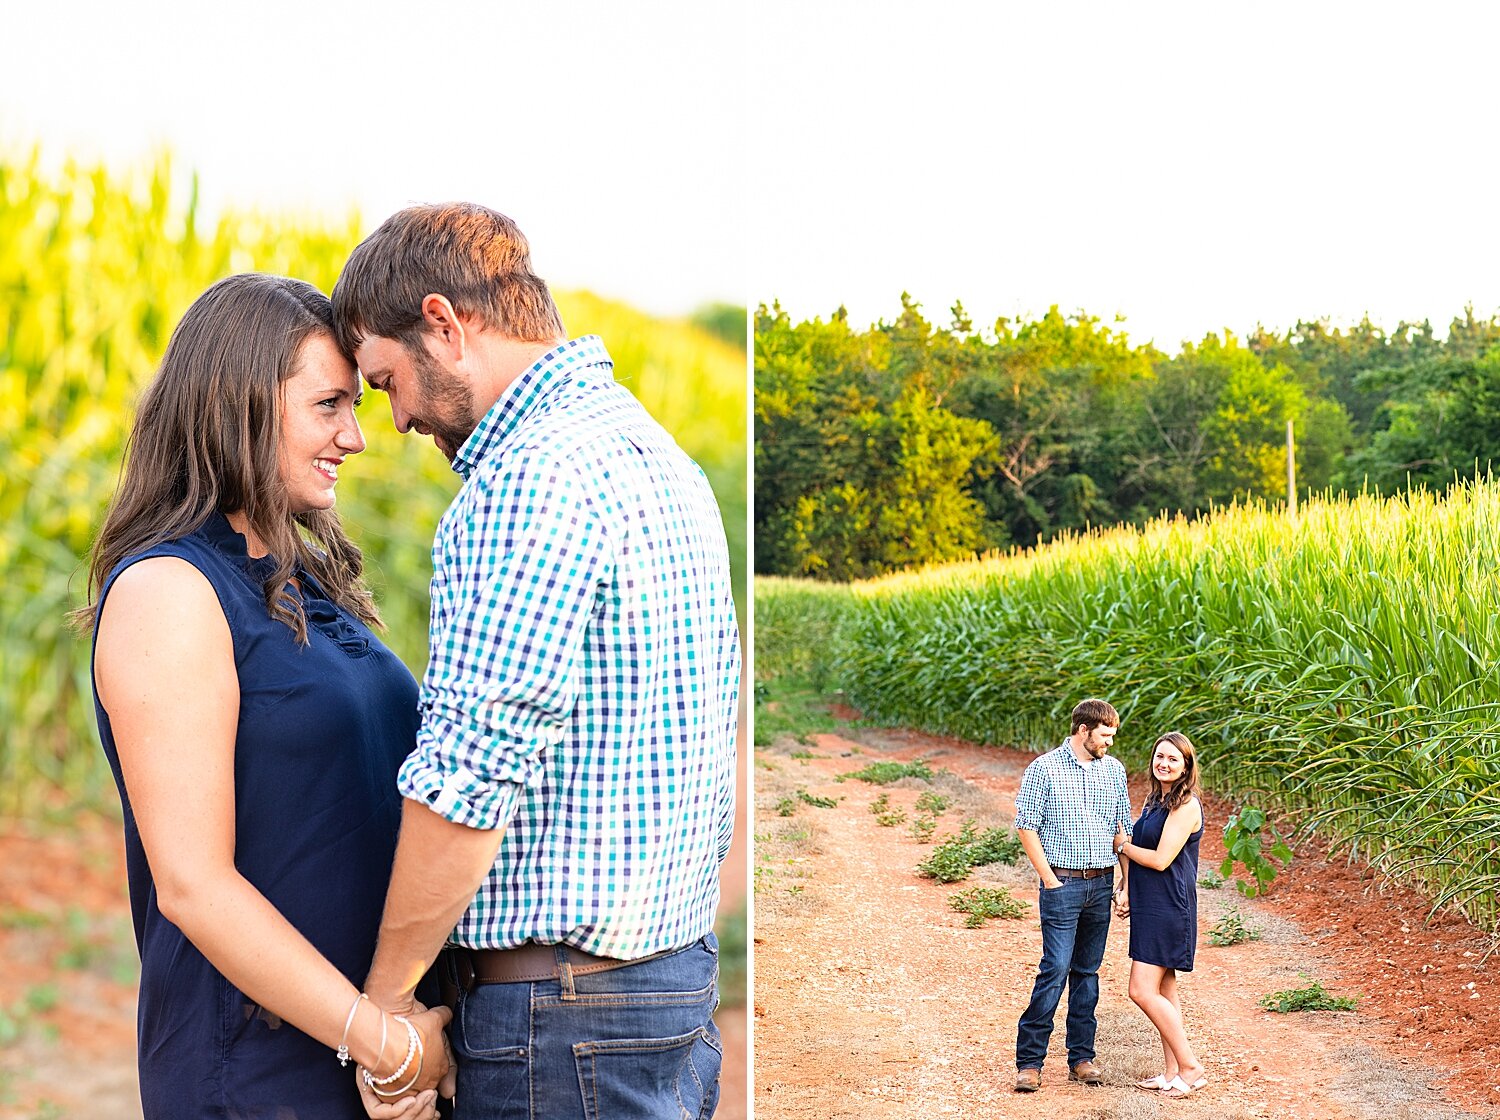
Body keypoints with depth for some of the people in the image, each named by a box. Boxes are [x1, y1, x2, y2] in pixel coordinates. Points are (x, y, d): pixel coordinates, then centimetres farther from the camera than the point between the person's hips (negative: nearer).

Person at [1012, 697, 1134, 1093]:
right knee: (1056, 968, -10)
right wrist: (1049, 878, -10)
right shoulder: (1044, 768, -5)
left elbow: (1124, 826, 16)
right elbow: (1026, 825, -6)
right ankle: (1029, 1060, -4)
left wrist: (1126, 878, 9)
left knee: (1088, 971, 10)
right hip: (1062, 884, -5)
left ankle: (1081, 1057, 16)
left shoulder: (1114, 770, 10)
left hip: (1101, 883, 5)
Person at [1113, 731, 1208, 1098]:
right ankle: (1173, 1072, 16)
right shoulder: (1156, 801, 14)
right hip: (1149, 905, 10)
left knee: (1143, 990, -11)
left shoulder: (1186, 806, -15)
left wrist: (1121, 845, -6)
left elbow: (1161, 859, -19)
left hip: (1169, 908, -10)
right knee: (1164, 991, 11)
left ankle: (1190, 1068, -4)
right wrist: (1131, 894, 16)